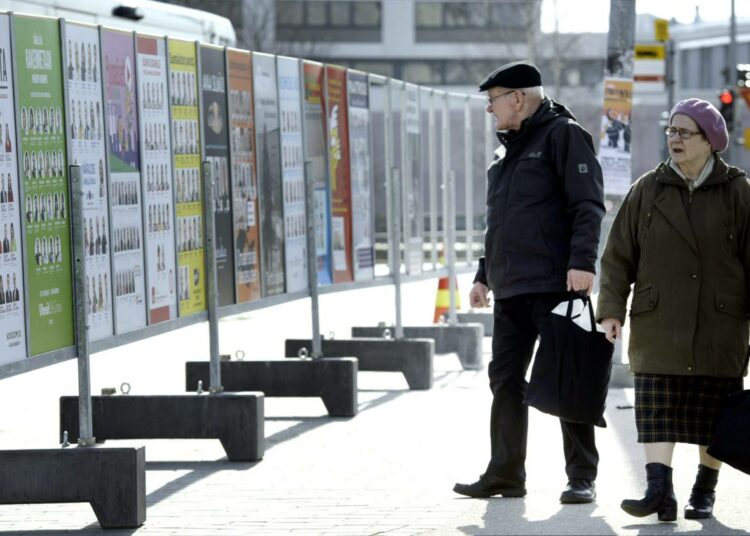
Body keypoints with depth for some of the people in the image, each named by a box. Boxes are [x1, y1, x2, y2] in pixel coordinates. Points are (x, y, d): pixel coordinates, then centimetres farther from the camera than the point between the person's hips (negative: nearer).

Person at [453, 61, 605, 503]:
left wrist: (582, 262, -22)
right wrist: (485, 276, 25)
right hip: (511, 288, 9)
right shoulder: (511, 148, 22)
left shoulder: (564, 135, -5)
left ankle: (582, 478, -2)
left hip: (555, 284, -9)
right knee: (506, 379, 8)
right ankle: (505, 475, 14)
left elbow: (588, 206, -14)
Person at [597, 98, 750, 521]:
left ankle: (705, 493, 17)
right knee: (656, 411, -8)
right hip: (658, 326, 1)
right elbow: (618, 255, 7)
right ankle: (660, 491, -12)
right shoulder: (647, 191, 6)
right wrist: (611, 308, -2)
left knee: (715, 413, 5)